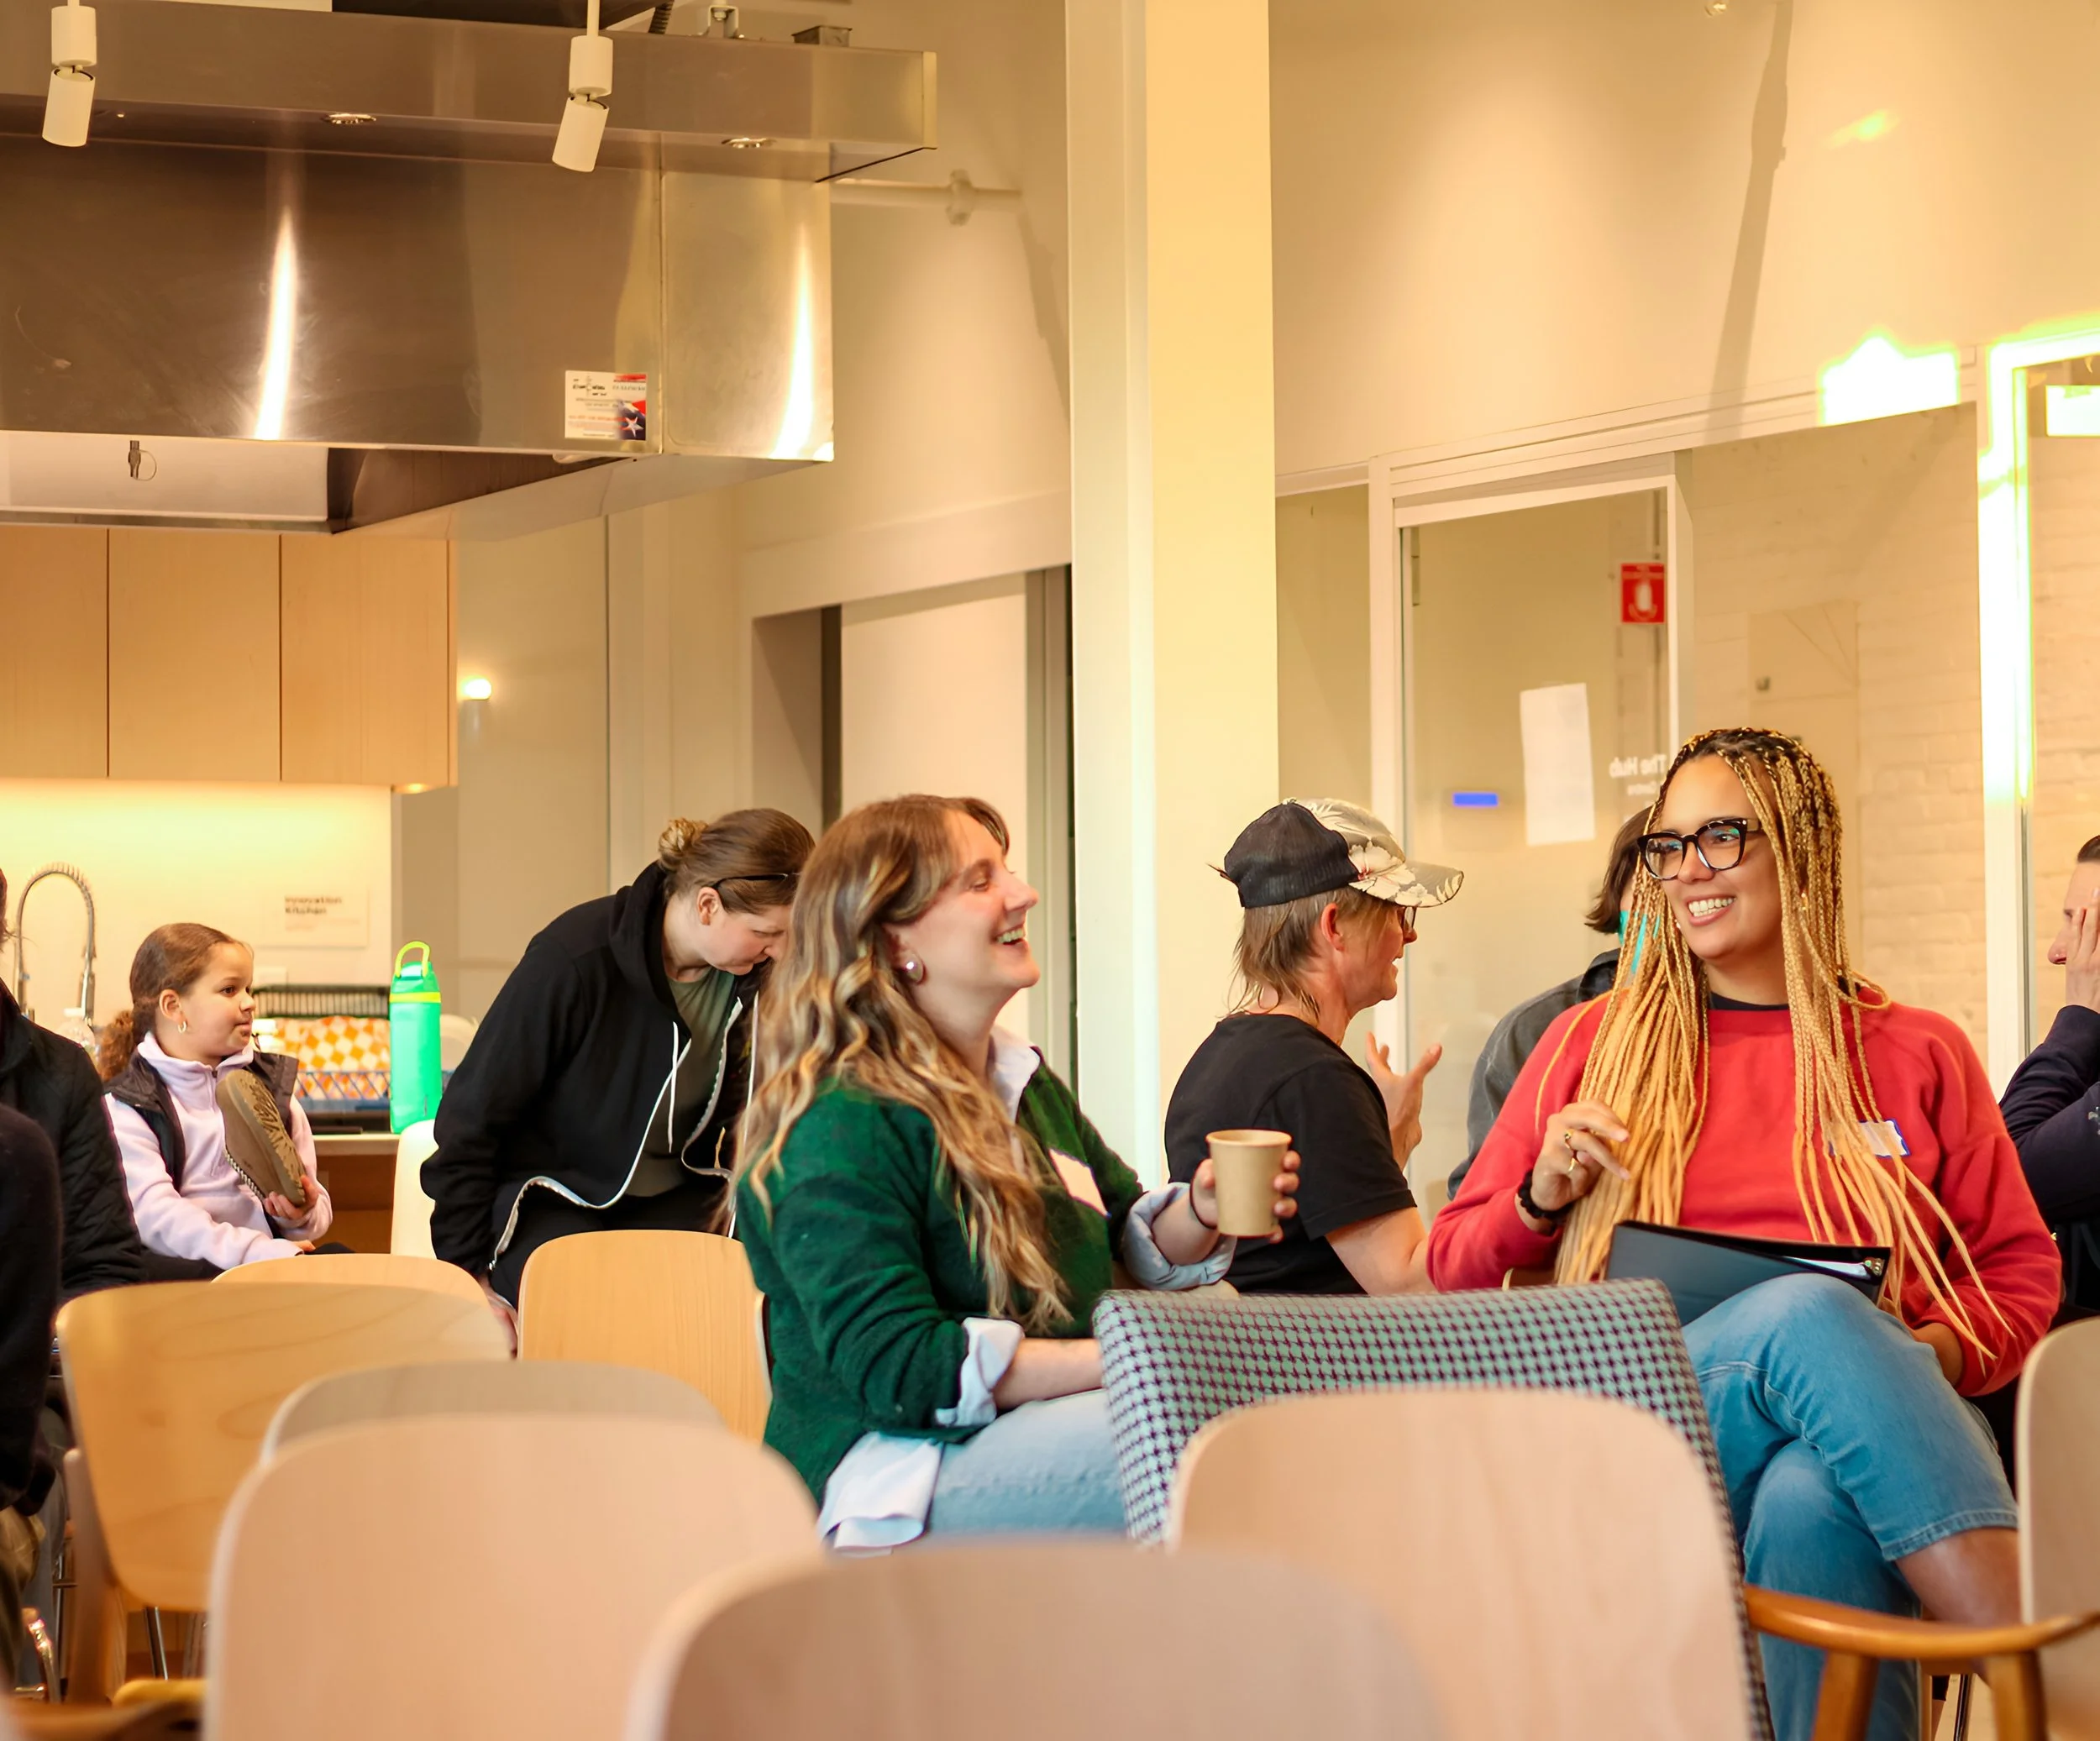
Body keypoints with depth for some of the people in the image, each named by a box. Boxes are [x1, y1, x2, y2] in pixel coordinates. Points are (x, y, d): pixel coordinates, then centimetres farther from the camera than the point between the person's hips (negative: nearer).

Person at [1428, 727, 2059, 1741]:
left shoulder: (1918, 1056, 17)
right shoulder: (1594, 1042, 16)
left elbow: (2022, 1272, 19)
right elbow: (1454, 1271, 18)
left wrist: (1947, 1350, -3)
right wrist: (1540, 1199, -3)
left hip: (1865, 1446, 0)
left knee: (1814, 1500, -40)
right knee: (1806, 1309, -36)